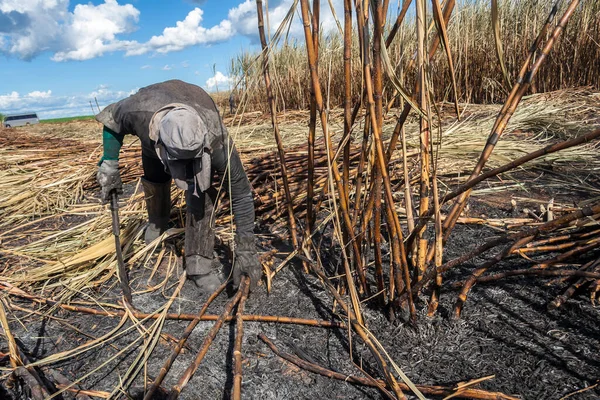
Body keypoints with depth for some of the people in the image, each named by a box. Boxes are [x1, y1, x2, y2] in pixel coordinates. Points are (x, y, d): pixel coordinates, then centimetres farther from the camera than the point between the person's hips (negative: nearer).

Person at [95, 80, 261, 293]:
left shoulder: (215, 139, -45)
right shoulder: (140, 112, -44)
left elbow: (241, 192, -35)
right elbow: (112, 121, -16)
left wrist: (246, 250, -34)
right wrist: (109, 165, -21)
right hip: (154, 130, 2)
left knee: (200, 191, -19)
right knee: (154, 178, 14)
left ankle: (199, 262, -8)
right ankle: (157, 220, 49)